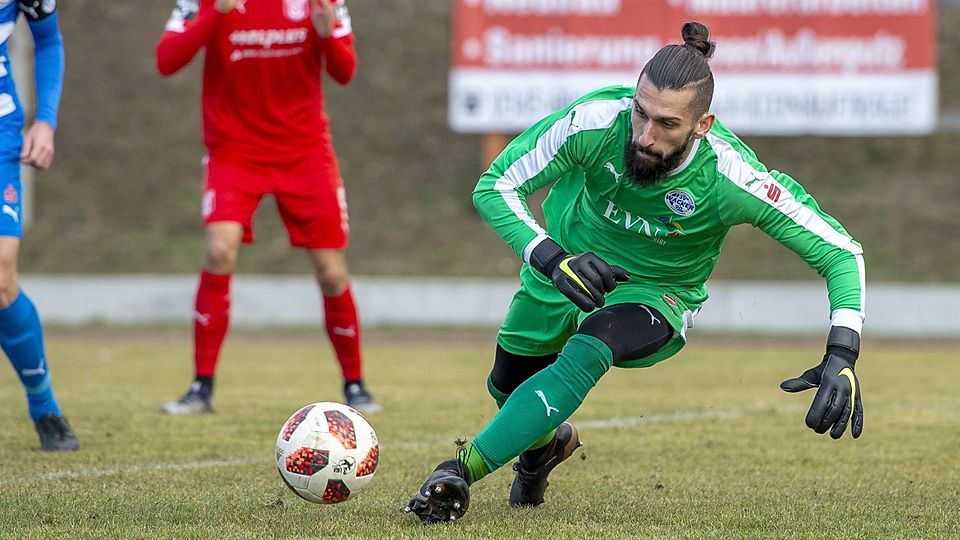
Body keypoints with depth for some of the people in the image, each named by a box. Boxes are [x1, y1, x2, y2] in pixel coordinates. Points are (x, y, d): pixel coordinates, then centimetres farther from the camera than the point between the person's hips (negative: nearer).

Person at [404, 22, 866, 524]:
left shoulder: (732, 178, -34)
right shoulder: (596, 120, -34)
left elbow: (841, 252, -26)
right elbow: (494, 186, -24)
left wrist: (841, 359, -39)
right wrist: (551, 257, -41)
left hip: (656, 293, -3)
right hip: (568, 264, 3)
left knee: (587, 350, -34)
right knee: (507, 386, 19)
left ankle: (459, 471, -29)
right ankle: (547, 440, 56)